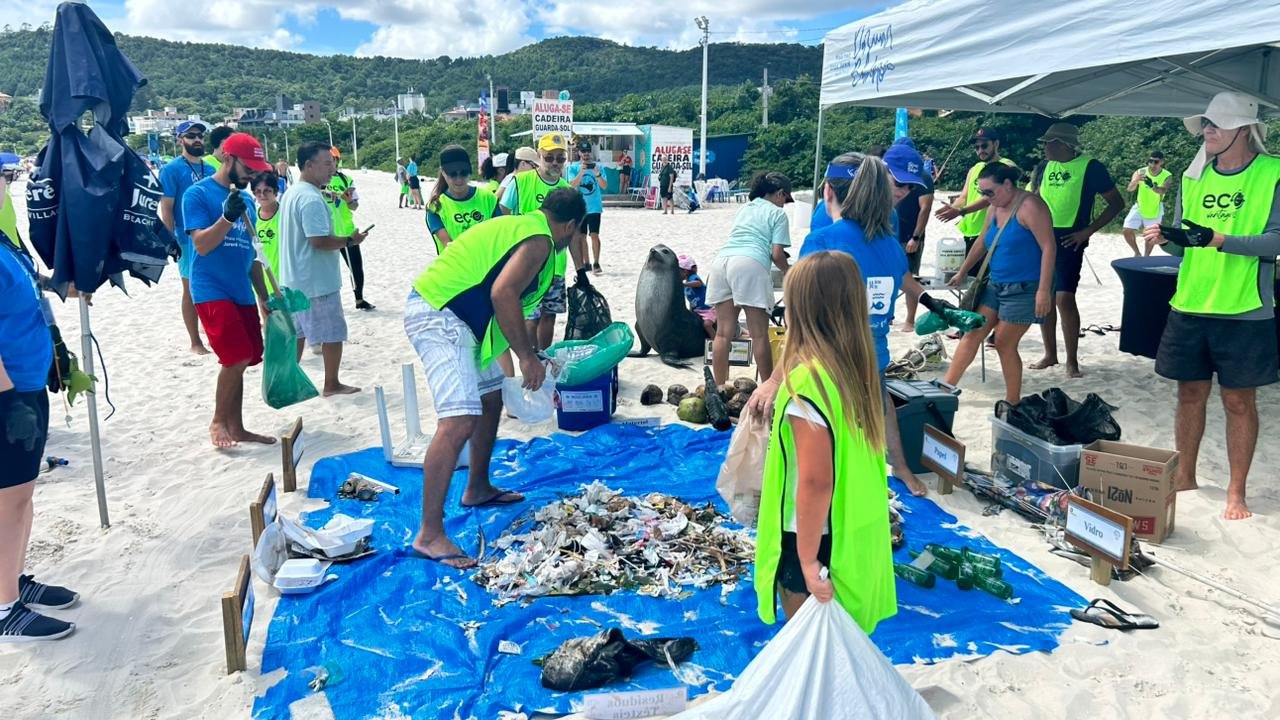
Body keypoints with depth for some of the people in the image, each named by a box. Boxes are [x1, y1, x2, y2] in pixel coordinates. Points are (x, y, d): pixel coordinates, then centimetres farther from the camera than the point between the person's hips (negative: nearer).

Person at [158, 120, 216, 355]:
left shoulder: (210, 169, 11)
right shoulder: (171, 169, -5)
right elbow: (166, 208, -9)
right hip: (188, 240, -5)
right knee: (191, 289, 4)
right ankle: (195, 342, 12)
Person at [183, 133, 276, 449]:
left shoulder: (246, 200, 14)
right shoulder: (198, 194, -6)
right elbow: (201, 244, -15)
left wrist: (264, 297, 18)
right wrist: (227, 217, -29)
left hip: (241, 292, 7)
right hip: (212, 290, -7)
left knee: (240, 360, 9)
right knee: (237, 357, -15)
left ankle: (236, 427, 19)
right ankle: (218, 421, 4)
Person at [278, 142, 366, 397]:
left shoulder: (291, 194, 12)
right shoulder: (312, 198, -21)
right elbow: (320, 240, -26)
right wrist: (350, 240, -13)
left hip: (295, 278, 10)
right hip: (318, 280, -10)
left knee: (297, 331, 16)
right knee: (333, 333, 2)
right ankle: (332, 385, 11)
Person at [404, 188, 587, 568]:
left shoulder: (521, 225, 21)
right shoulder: (539, 241, -10)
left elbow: (505, 300, 29)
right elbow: (503, 294, -24)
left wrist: (528, 350, 36)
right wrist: (527, 356, -17)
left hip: (453, 318, 11)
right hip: (437, 314, -11)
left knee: (491, 399, 22)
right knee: (459, 420, -19)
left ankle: (478, 488, 37)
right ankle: (429, 535, -17)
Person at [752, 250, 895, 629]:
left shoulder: (809, 380, -25)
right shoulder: (858, 365, -1)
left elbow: (815, 481, -26)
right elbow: (850, 457, 6)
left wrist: (808, 559, -20)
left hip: (816, 538, -7)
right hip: (857, 531, 8)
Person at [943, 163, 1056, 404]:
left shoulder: (1029, 206, -16)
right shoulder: (995, 209, 9)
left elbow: (1049, 247, -20)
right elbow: (982, 243, 23)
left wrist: (1044, 290, -24)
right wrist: (962, 273, 29)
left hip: (1024, 288, -8)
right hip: (995, 284, 8)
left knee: (1004, 344, -2)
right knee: (972, 334, 4)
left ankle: (1012, 403, 12)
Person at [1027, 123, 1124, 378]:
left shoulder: (1090, 167, -6)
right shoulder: (1044, 166, 11)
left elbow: (1117, 203, -3)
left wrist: (1088, 231, -11)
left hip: (1069, 240, -6)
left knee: (1064, 298, -14)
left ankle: (1072, 361, -4)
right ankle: (1050, 354, 20)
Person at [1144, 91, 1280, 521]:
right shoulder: (1194, 176, 7)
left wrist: (1219, 239, -23)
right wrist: (1165, 239, -11)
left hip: (1245, 312, -4)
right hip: (1189, 307, 4)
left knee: (1239, 401, 5)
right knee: (1191, 393, 11)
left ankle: (1236, 493, 16)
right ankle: (1184, 478, 24)